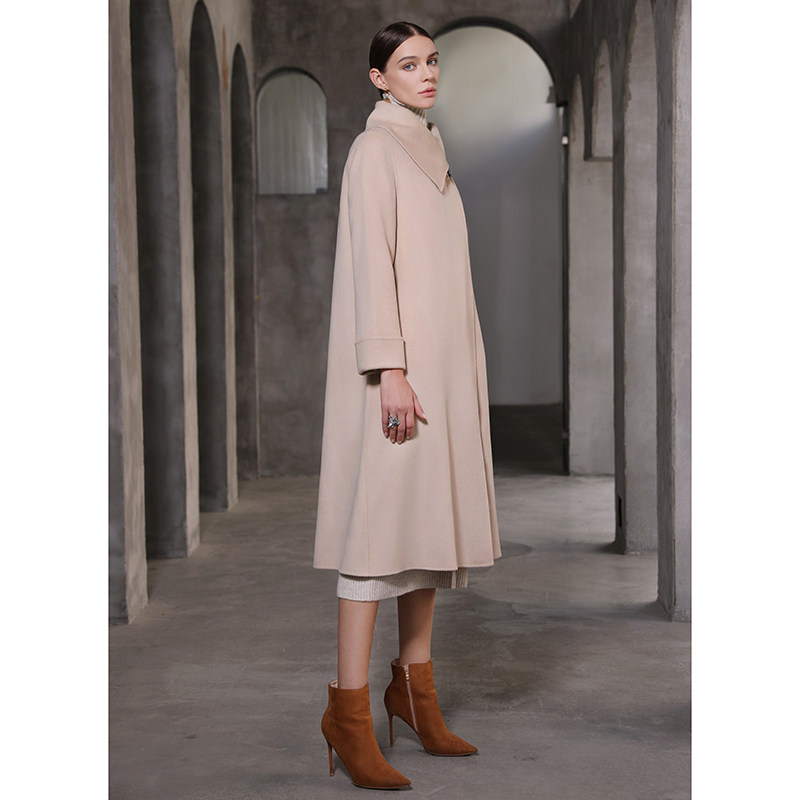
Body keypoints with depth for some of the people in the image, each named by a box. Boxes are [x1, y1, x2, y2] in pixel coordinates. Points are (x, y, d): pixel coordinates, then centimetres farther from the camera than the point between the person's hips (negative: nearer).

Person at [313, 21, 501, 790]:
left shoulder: (428, 149, 20)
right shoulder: (374, 150, -6)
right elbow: (370, 262, -15)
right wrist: (389, 369, -23)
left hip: (443, 361, 9)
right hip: (399, 361, -9)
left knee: (433, 520, 10)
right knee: (381, 519, -11)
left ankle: (415, 689, 20)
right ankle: (349, 713, -7)